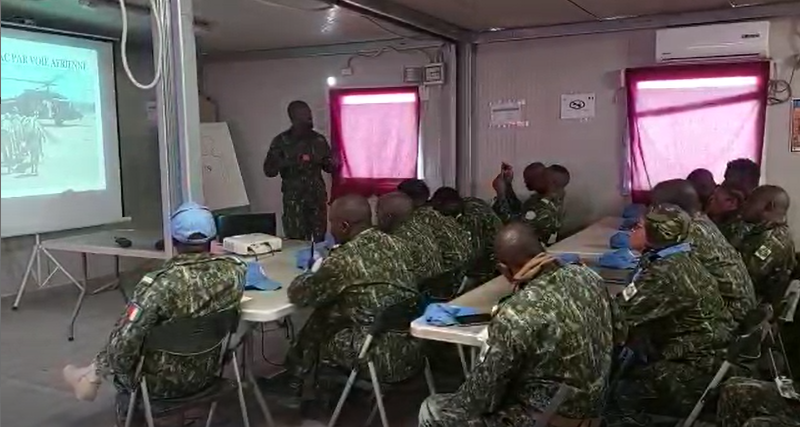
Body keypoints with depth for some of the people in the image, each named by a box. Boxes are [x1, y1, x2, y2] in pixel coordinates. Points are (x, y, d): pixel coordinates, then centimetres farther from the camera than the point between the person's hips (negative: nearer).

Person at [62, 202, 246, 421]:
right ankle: (92, 374, 46)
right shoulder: (235, 270, -16)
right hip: (206, 372, 5)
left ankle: (91, 377, 51)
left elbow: (123, 342, -26)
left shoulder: (159, 284, -29)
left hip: (163, 382, -5)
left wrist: (117, 367, -7)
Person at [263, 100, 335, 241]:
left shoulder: (319, 139, 6)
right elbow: (268, 170, -4)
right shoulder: (281, 141, -2)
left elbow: (329, 167, 14)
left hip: (318, 196, 3)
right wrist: (288, 162, -20)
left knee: (320, 240, 3)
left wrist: (331, 163, -10)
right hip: (293, 199, -3)